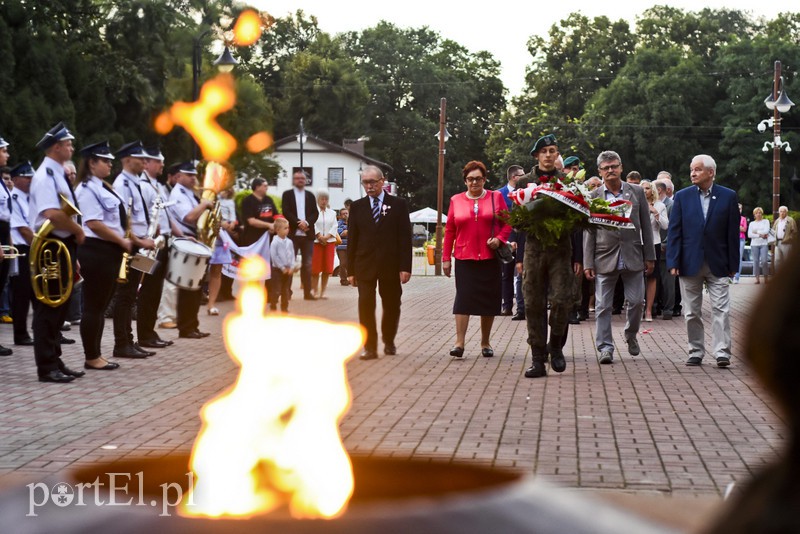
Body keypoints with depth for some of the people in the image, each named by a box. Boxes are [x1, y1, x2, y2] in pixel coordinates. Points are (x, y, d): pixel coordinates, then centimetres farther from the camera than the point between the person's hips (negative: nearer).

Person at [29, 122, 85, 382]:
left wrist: (72, 252, 17)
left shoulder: (58, 175, 16)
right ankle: (47, 367, 1)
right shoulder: (45, 175, -14)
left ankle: (55, 362, 21)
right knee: (48, 307, -4)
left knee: (60, 307, 14)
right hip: (51, 247, -10)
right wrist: (78, 231, -12)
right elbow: (53, 214, -27)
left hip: (64, 246, 10)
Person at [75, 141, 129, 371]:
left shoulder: (104, 188, 18)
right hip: (96, 251, -10)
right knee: (94, 305, -4)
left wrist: (124, 241, 9)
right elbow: (94, 224, -20)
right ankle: (92, 357, 3)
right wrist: (123, 242, -15)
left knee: (102, 305, 12)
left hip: (110, 250, 10)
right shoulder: (87, 189, -12)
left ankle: (96, 354, 18)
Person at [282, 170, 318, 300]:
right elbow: (286, 212, -6)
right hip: (292, 233, -3)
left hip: (308, 234, 3)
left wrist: (307, 222, -13)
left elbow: (315, 213, 5)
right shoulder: (287, 194, 5)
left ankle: (307, 291, 7)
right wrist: (299, 223, -17)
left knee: (307, 264, 4)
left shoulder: (310, 195, 14)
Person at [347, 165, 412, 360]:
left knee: (391, 306, 9)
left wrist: (405, 267, -8)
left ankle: (389, 341, 28)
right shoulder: (357, 206, 7)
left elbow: (405, 238, -2)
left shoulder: (398, 205, 2)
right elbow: (352, 239, 7)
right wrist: (351, 269, 2)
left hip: (390, 265, -1)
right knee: (365, 304, -7)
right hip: (365, 265, 1)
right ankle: (370, 347, -2)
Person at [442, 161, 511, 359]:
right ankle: (459, 342, -10)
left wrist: (500, 238, -11)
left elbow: (507, 222, 9)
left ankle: (485, 342, 17)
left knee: (489, 299, 5)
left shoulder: (496, 197, 6)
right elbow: (449, 230, 8)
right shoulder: (456, 200, 7)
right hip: (464, 258, 0)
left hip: (490, 258, 1)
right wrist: (446, 258, 5)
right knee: (463, 298, -9)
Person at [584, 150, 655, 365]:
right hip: (605, 258, -1)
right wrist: (588, 263, -3)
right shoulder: (593, 197, 1)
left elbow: (645, 226, 7)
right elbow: (589, 232, 1)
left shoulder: (636, 192, 4)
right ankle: (605, 347, 6)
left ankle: (631, 334, 29)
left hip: (632, 257, 1)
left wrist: (649, 256, 4)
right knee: (603, 306, -1)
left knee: (636, 301, 3)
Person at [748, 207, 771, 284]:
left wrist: (756, 232, -1)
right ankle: (757, 278, -2)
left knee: (764, 261, -13)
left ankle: (766, 277, -2)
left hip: (764, 244, -2)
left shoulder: (766, 221, 11)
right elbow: (749, 234, 2)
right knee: (756, 261, -4)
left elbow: (766, 231, -5)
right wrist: (760, 235, -7)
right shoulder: (752, 223, 14)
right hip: (754, 244, 2)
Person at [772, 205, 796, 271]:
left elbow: (794, 232, -6)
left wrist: (789, 238, -15)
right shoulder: (777, 221, 18)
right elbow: (773, 230, 23)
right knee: (777, 260, 0)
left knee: (786, 260, -2)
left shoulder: (790, 220, -1)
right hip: (777, 243, 5)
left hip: (786, 243, -5)